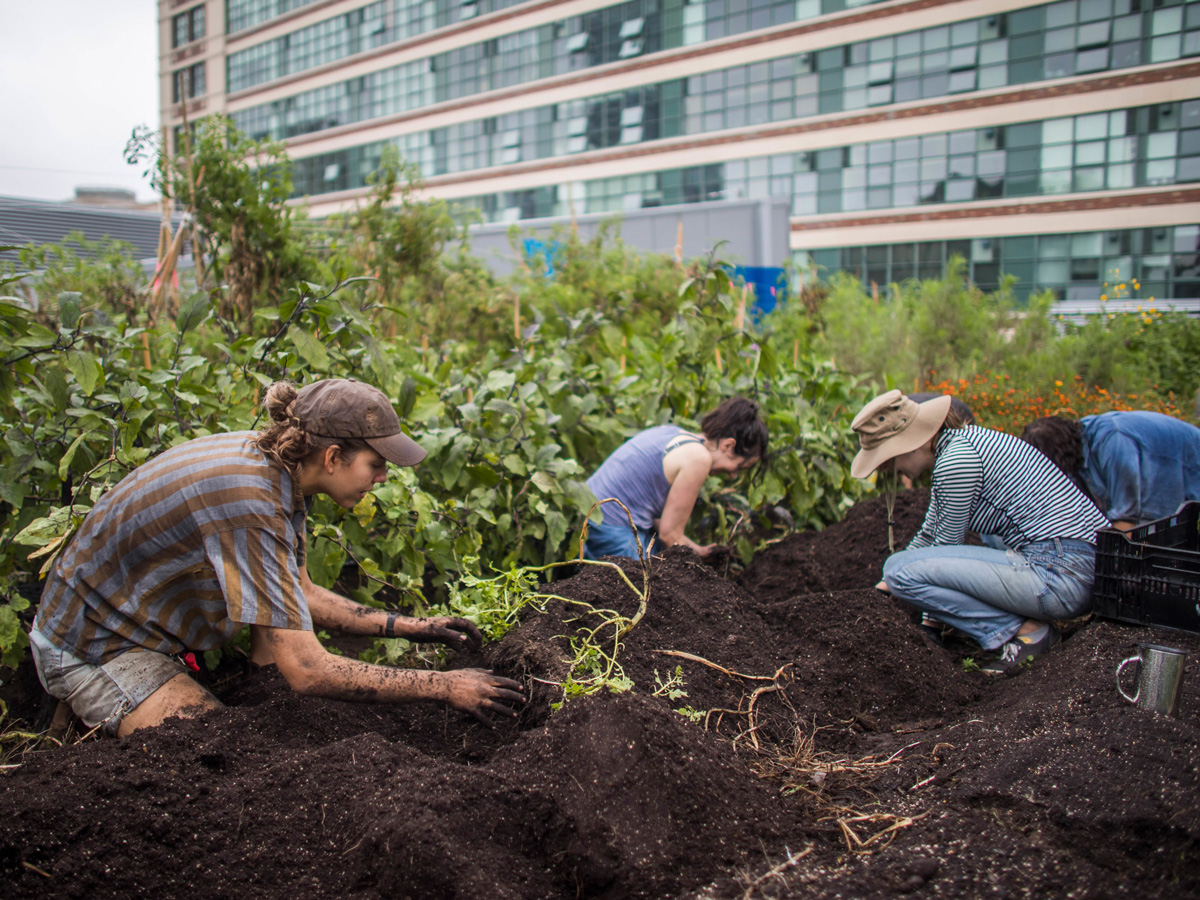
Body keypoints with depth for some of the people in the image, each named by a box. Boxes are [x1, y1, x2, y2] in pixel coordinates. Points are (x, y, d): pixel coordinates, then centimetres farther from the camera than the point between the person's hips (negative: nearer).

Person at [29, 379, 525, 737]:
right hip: (94, 649, -9)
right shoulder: (250, 504, -33)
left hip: (144, 620, 9)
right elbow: (308, 672, -32)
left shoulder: (270, 464, -5)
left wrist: (405, 626, 3)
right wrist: (443, 686, -27)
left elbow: (299, 594, 9)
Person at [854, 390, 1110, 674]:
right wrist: (887, 586, 29)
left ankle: (1025, 631, -8)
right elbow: (928, 537, 26)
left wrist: (896, 579, 11)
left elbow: (947, 545, -5)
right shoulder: (956, 442, 16)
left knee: (901, 569, -16)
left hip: (1062, 573, -11)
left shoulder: (955, 459, -16)